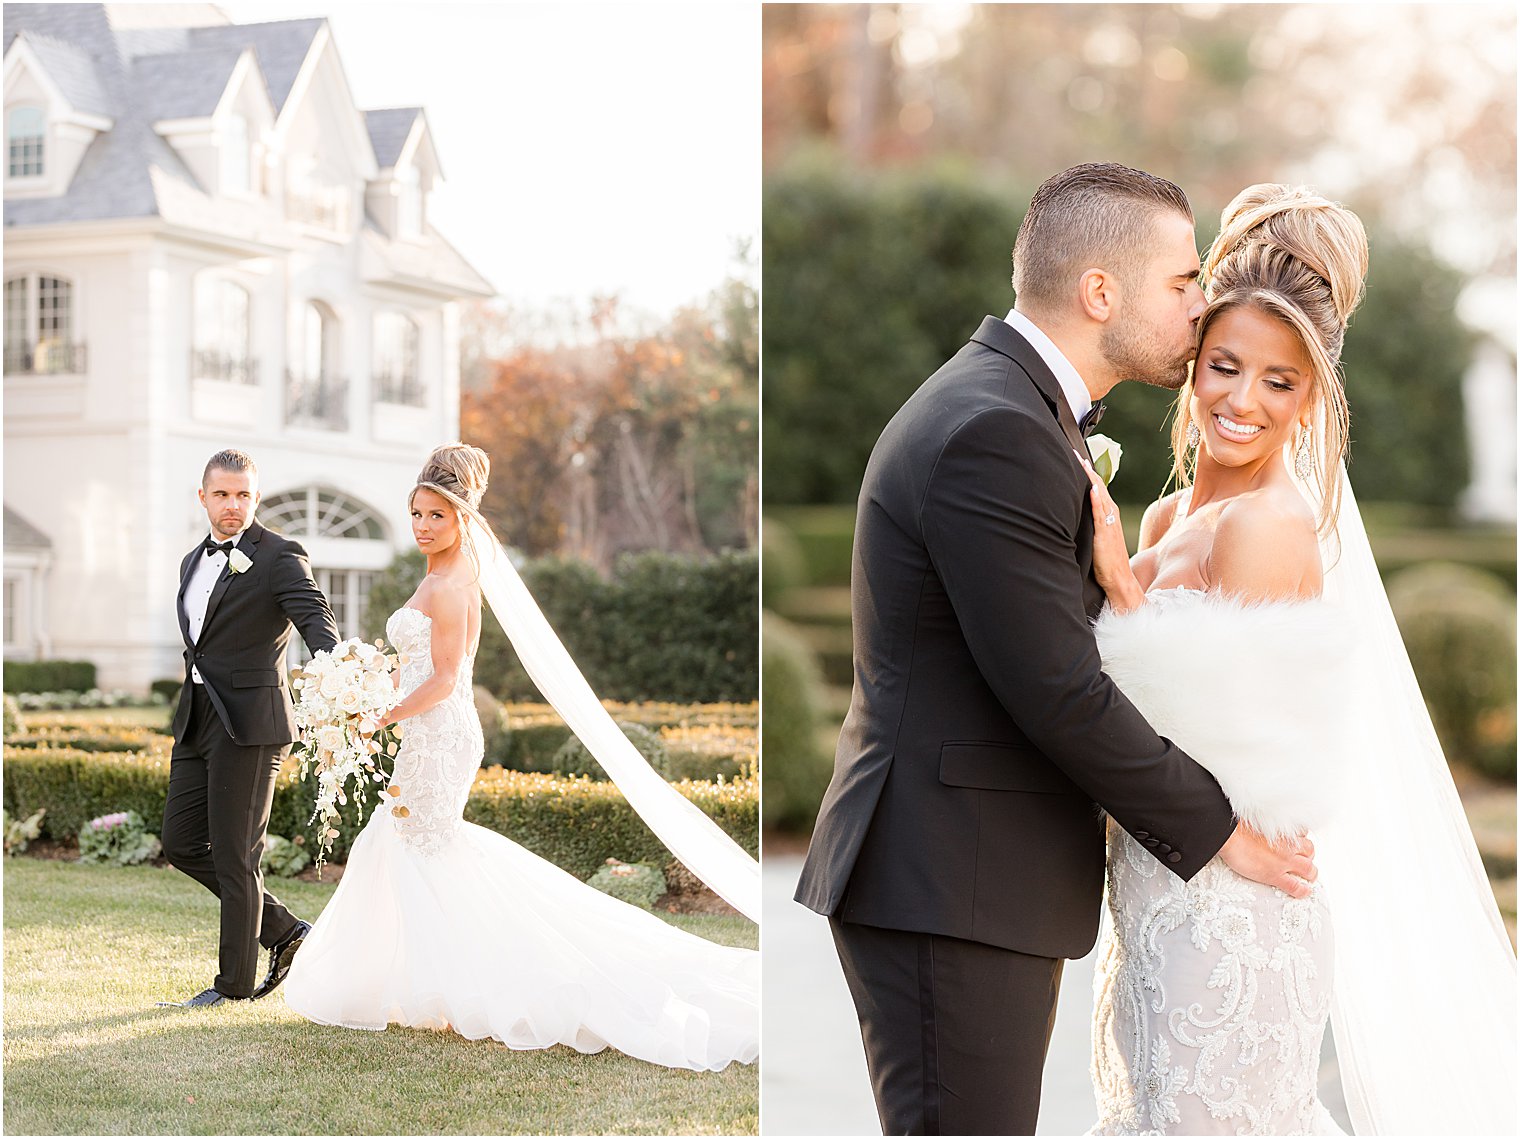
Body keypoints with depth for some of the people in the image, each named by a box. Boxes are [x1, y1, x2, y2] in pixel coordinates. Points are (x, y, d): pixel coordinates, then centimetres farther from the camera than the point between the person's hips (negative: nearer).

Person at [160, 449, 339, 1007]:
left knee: (233, 854, -2)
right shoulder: (194, 562, 17)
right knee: (181, 842, 8)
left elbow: (315, 617, -22)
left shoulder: (280, 557, -8)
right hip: (197, 723, 8)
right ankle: (282, 930, 21)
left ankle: (236, 982, 11)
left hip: (250, 721, -8)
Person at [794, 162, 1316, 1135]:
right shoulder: (994, 434, -19)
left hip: (977, 876, 11)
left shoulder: (1010, 407, 15)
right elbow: (1059, 692, -20)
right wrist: (1216, 830, -9)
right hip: (949, 889, -11)